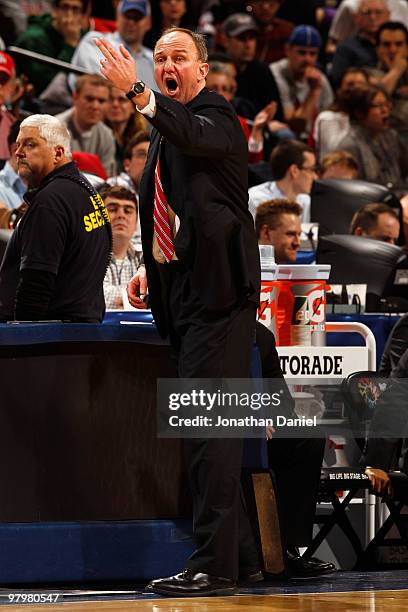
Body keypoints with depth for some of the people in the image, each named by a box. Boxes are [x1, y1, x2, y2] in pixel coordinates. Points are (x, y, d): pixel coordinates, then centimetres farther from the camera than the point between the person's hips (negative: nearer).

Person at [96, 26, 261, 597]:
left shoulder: (217, 117, -8)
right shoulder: (165, 135, 19)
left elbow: (192, 135, -33)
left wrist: (137, 92, -46)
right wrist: (152, 269, 14)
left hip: (218, 293, -10)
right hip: (184, 293, 10)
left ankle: (214, 564, -14)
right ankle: (240, 554, 20)